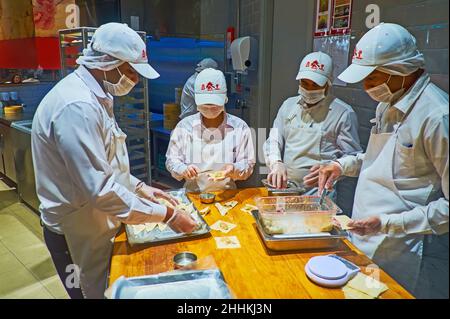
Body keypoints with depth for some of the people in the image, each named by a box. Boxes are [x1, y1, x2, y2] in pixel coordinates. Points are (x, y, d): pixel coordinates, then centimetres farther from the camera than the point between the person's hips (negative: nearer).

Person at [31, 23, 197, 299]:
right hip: (79, 234, -9)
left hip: (96, 224, 9)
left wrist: (139, 186, 6)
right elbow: (101, 191, -30)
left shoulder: (93, 96, 6)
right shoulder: (77, 106, -27)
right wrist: (166, 214, -23)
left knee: (108, 290, 24)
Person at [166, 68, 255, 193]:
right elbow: (171, 160, 7)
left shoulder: (239, 127, 2)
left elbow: (248, 165, 4)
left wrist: (233, 170, -18)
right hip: (192, 193, 0)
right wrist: (184, 170, -15)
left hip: (227, 194, 1)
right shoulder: (184, 126, 4)